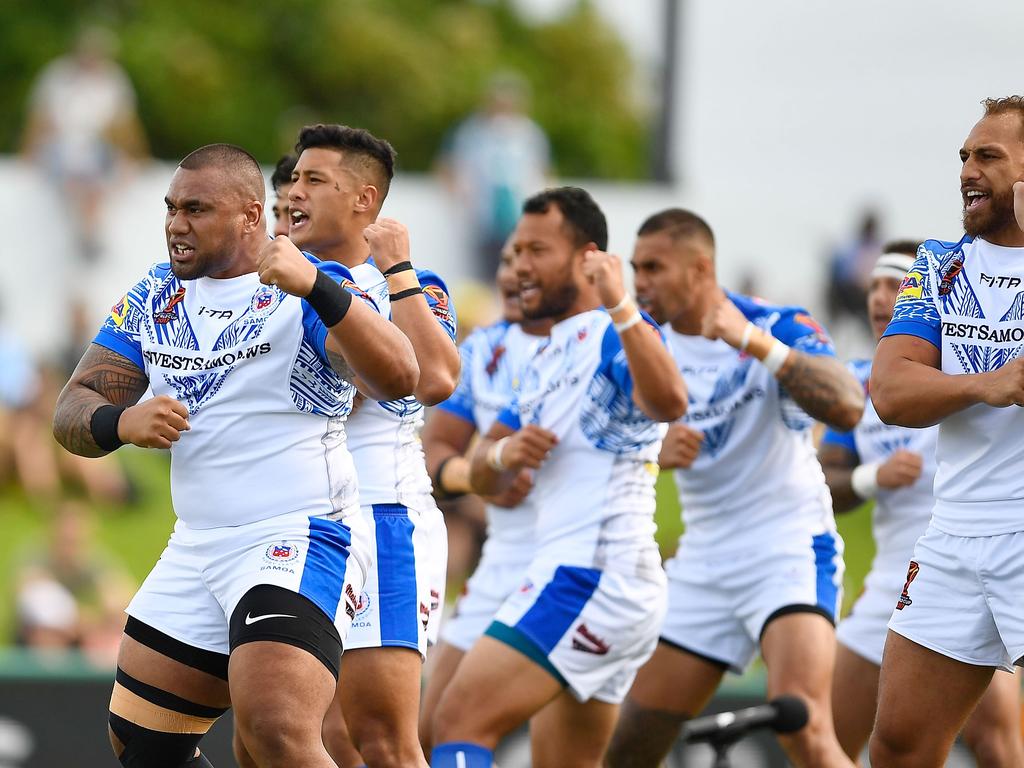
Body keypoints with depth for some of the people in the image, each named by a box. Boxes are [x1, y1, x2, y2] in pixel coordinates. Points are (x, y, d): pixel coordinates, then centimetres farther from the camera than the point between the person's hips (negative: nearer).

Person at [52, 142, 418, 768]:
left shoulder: (318, 289, -8)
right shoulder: (157, 296, 12)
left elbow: (398, 377, -26)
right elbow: (73, 412, 8)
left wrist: (314, 287, -40)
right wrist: (120, 422, -16)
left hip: (300, 536, -8)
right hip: (196, 547, 8)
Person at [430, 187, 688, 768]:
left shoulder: (617, 337, -7)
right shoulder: (547, 360, 23)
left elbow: (669, 402, -29)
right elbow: (485, 475, 22)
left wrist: (621, 307, -40)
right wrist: (503, 454, -1)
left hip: (594, 577, -11)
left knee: (462, 718, -18)